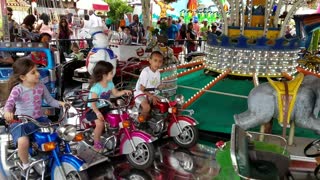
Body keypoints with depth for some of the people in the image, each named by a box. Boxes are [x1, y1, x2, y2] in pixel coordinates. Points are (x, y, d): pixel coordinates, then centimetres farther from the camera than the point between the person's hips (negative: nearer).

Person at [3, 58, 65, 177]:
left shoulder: (41, 86, 1)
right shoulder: (18, 89, -13)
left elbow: (50, 101, 7)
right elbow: (10, 103, -27)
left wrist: (60, 103, -13)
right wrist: (7, 112, -50)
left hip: (39, 119, 5)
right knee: (23, 142, -32)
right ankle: (26, 166, -2)